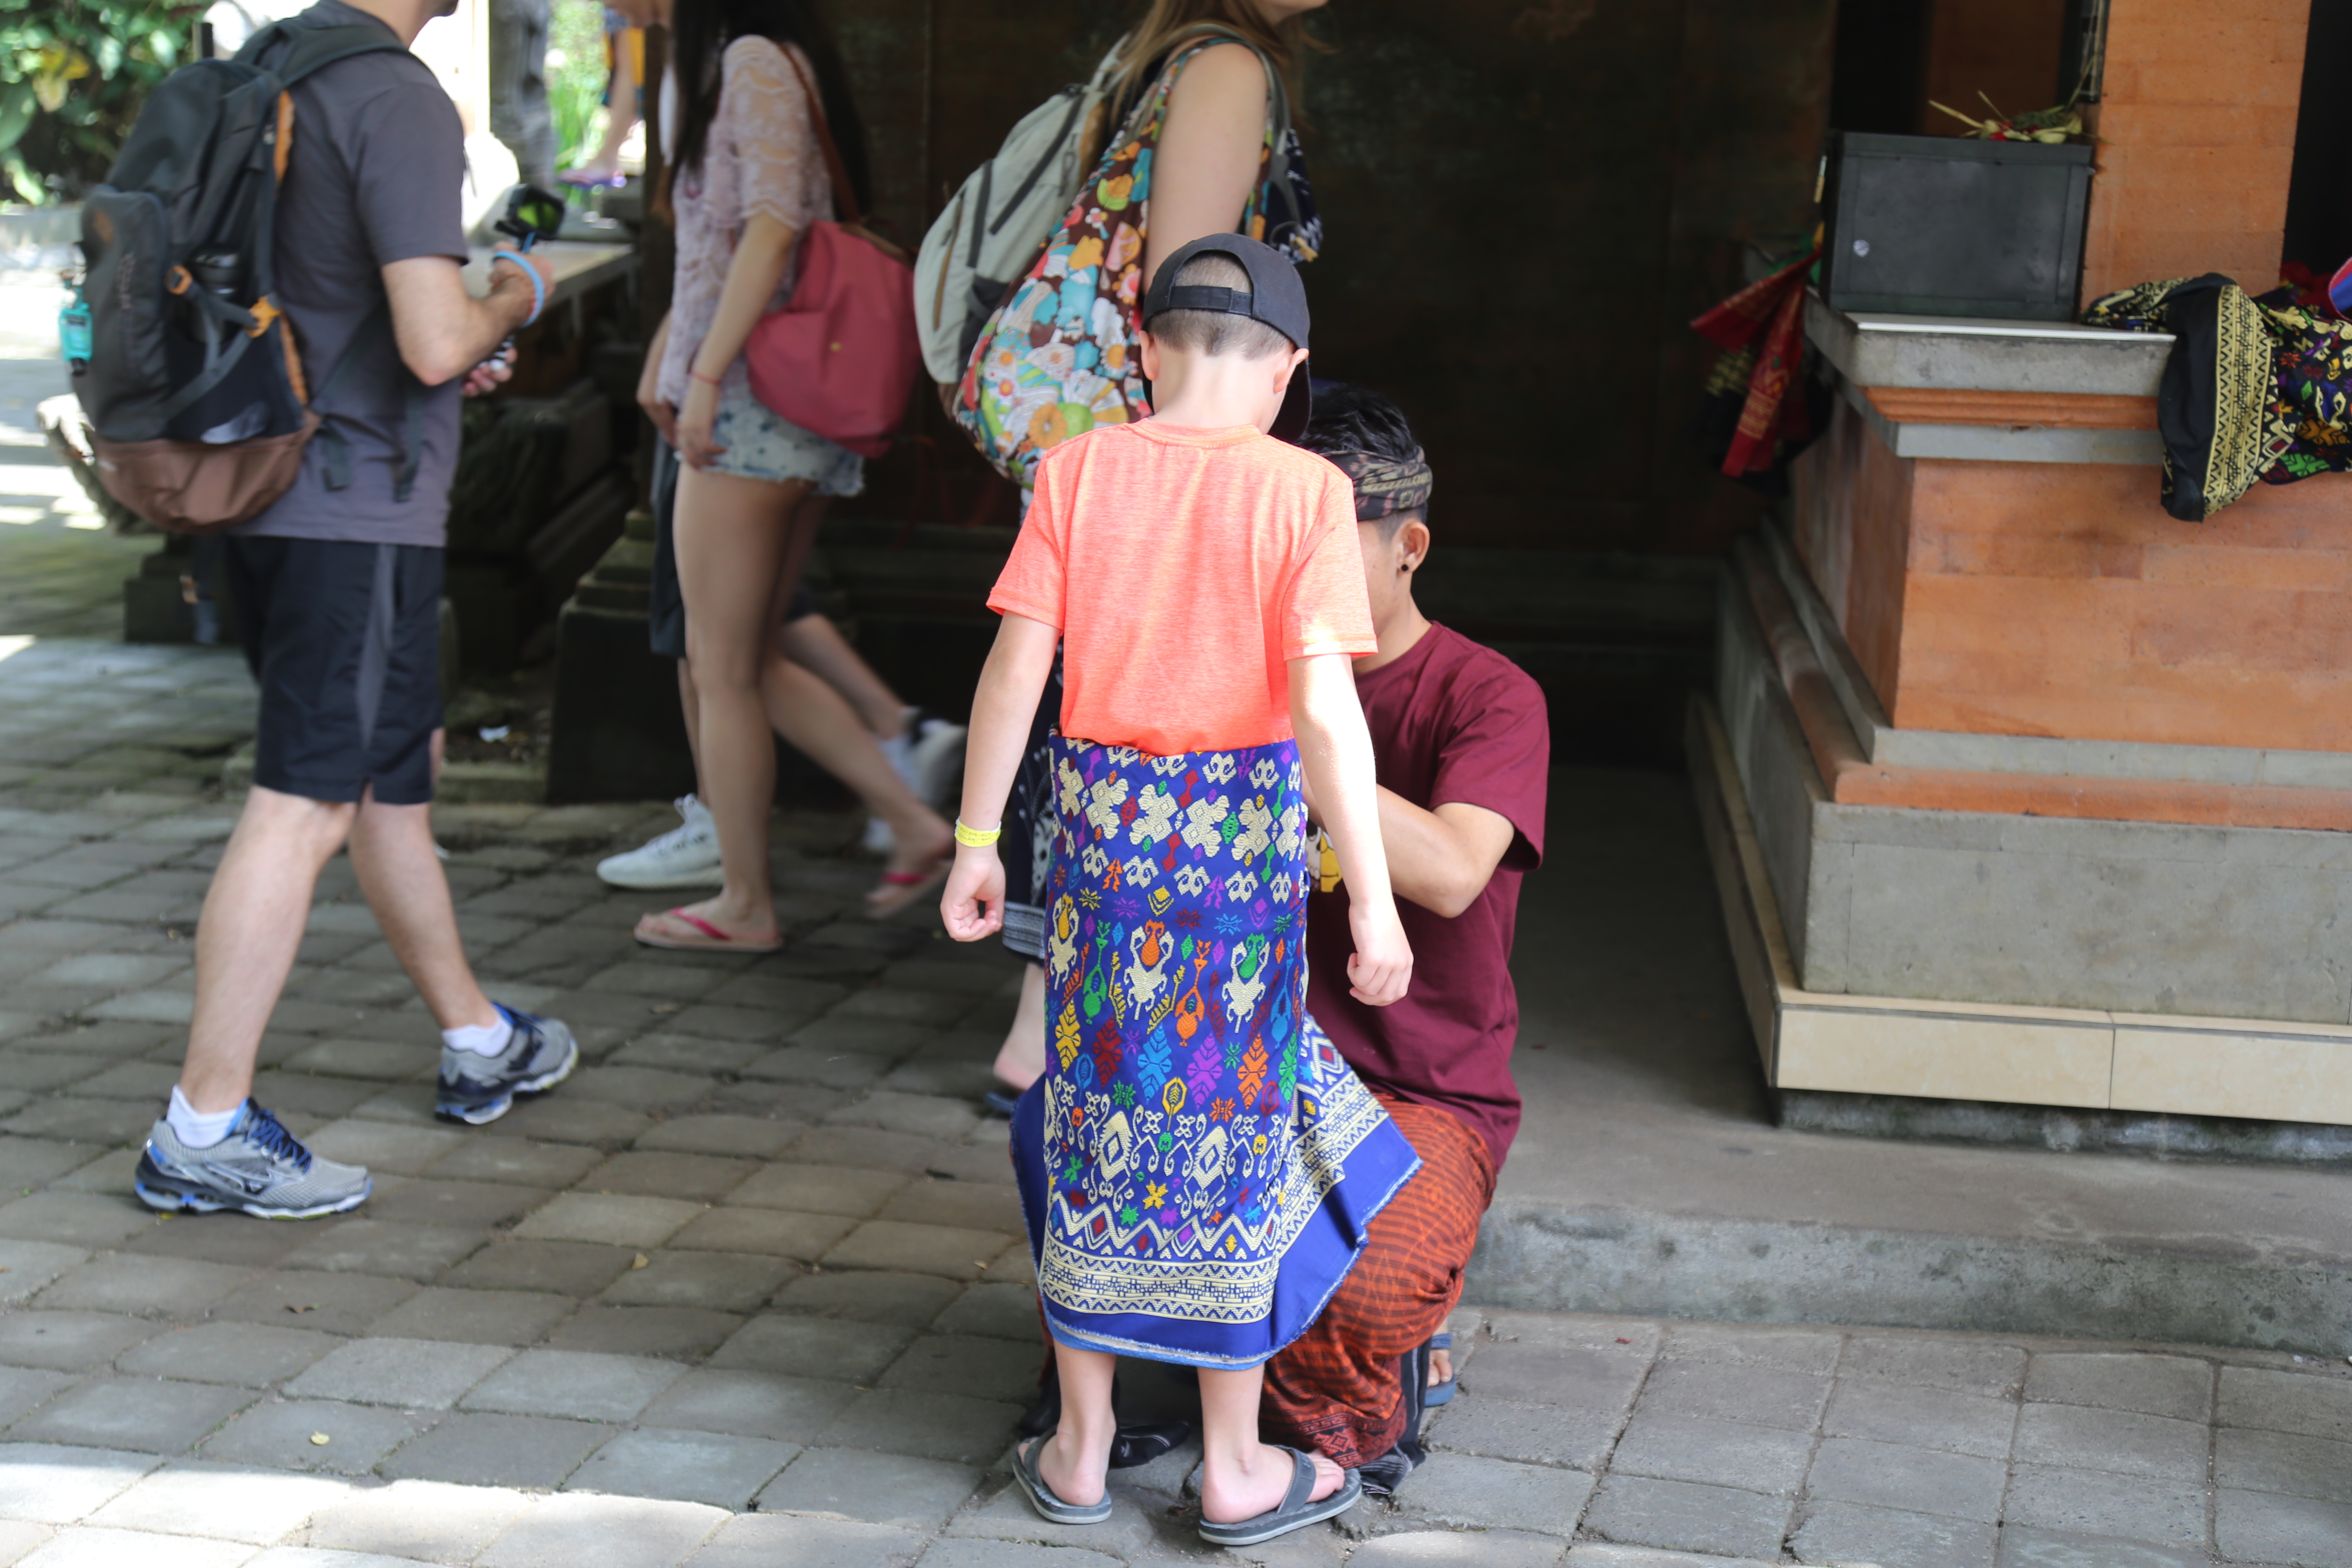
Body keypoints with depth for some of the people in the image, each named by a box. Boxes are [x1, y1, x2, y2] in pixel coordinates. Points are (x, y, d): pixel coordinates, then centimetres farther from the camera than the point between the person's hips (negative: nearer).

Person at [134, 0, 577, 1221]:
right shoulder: (398, 99, -17)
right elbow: (433, 342, -23)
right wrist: (509, 302, -1)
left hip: (271, 492, 9)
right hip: (361, 504, -9)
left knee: (394, 772, 20)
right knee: (306, 808, -6)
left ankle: (477, 1042, 35)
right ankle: (202, 1133, -2)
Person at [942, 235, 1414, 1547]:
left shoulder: (1079, 470, -1)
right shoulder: (1302, 489, -8)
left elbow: (1018, 667, -3)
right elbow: (1324, 702, -15)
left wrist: (978, 839, 5)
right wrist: (1373, 899, -13)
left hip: (1104, 817, 2)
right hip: (1247, 829, -2)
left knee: (1096, 1110, 14)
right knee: (1227, 1128, 8)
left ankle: (1082, 1444, 24)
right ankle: (1235, 1467, 19)